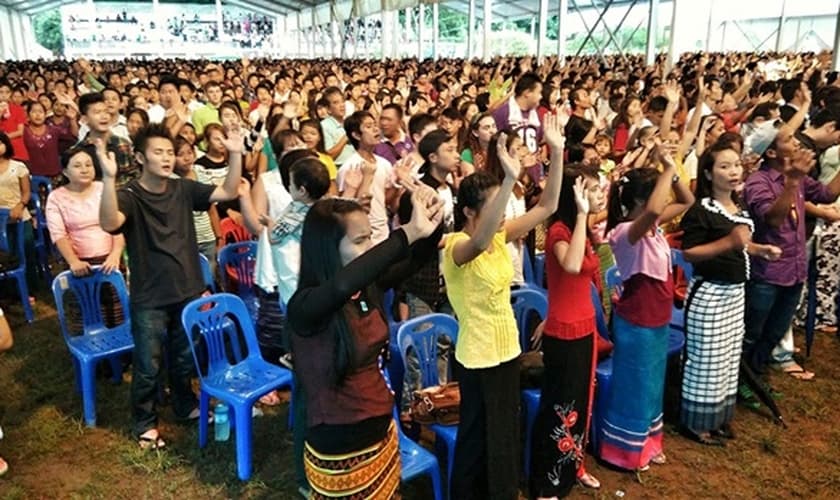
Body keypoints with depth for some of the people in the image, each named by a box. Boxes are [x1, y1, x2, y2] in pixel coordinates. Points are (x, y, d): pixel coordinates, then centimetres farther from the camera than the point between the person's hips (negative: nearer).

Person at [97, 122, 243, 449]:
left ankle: (185, 405, 45)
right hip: (149, 299, -4)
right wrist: (109, 177, -46)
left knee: (185, 358, 22)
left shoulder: (183, 189, -1)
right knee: (147, 367, 10)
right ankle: (144, 423, 31)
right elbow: (109, 224, -34)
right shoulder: (129, 196, -14)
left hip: (188, 291, 4)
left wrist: (236, 155, -16)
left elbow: (228, 193, -4)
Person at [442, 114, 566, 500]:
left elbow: (546, 207, -4)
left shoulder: (500, 236, 0)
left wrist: (556, 152, -15)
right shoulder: (457, 246, -21)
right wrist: (510, 179, -56)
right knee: (478, 439, 10)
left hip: (507, 349, 7)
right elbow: (479, 242, -46)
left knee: (506, 434, 22)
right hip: (477, 357, -7)